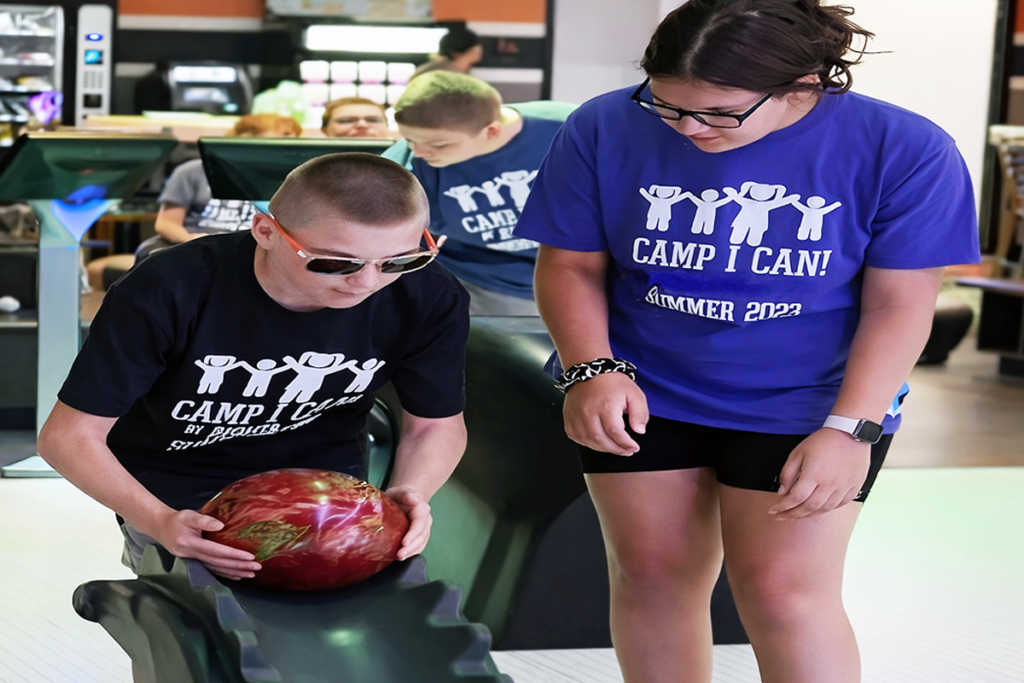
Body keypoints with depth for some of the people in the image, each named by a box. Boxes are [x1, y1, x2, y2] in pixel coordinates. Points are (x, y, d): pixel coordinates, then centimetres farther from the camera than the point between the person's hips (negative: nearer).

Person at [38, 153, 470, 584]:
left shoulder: (429, 298, -22)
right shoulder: (165, 294, -31)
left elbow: (437, 424, -6)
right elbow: (69, 434, -24)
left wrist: (409, 495, -28)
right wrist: (159, 522, -40)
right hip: (179, 495, -2)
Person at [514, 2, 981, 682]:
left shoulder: (902, 150, -17)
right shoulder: (605, 129, -12)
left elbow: (899, 302, -12)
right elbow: (571, 265, -2)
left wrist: (850, 428, -18)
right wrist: (593, 369, -17)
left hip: (808, 410, -2)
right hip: (642, 397, 3)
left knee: (784, 592, -6)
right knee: (652, 576, 6)